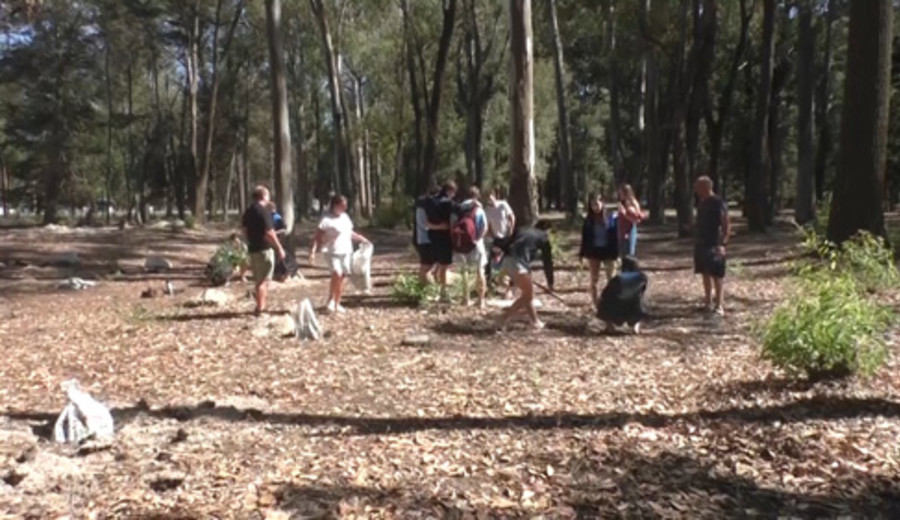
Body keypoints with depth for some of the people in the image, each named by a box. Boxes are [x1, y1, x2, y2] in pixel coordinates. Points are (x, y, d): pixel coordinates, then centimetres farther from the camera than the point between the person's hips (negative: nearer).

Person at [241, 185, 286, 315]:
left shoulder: (248, 211, 10)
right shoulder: (264, 211, -16)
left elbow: (245, 230, 16)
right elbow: (269, 232, -20)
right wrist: (279, 248, -16)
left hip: (253, 248, 8)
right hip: (264, 249, -8)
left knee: (258, 279, 18)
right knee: (263, 280, -2)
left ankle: (261, 306, 24)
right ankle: (260, 308, 1)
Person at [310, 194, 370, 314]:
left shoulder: (345, 217, 10)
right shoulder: (327, 219, -12)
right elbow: (317, 236, -16)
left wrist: (361, 238, 23)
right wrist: (313, 251, -24)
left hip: (345, 252, 7)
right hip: (333, 253, -7)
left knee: (342, 277, 8)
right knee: (336, 274, -24)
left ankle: (337, 304, 18)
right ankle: (330, 301, -10)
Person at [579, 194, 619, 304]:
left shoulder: (609, 219, -5)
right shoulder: (588, 221, -1)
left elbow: (614, 236, -4)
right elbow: (585, 238, 1)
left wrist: (616, 252, -8)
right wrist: (582, 253, -1)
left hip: (608, 251, -1)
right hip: (593, 252, 1)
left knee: (612, 277, 5)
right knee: (594, 278, 8)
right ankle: (594, 301, 16)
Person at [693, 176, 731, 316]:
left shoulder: (718, 203, -13)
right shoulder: (702, 203, 11)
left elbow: (727, 225, -15)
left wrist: (723, 243, -21)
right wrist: (697, 241, 15)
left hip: (714, 245, -8)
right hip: (701, 243, 8)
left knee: (717, 275, -5)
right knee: (705, 274, 12)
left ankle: (719, 306, -3)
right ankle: (708, 303, 20)